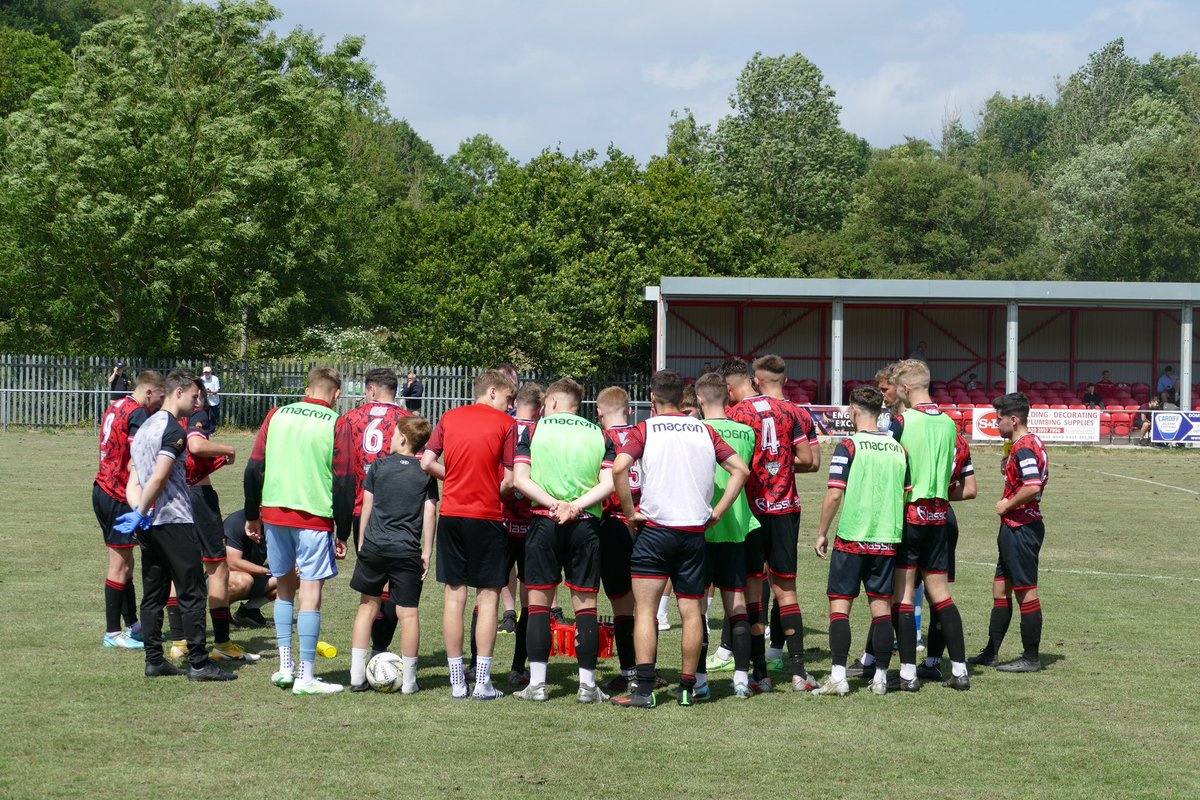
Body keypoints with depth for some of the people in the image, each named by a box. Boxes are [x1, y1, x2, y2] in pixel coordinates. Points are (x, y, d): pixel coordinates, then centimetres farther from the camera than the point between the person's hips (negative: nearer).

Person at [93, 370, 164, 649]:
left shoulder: (117, 406, 14)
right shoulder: (137, 413, -15)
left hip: (103, 490, 10)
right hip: (118, 497, -10)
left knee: (124, 562, 16)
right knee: (120, 565, -3)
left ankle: (132, 625, 24)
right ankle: (112, 633, 1)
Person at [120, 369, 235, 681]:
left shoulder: (144, 427, 17)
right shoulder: (173, 430, -12)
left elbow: (134, 482, 13)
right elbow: (159, 478, -19)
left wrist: (138, 513, 1)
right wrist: (140, 514, -9)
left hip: (150, 524, 9)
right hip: (175, 521, -9)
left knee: (153, 594, 10)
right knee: (192, 594, -5)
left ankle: (154, 660, 11)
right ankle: (199, 663, -5)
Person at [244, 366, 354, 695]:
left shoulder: (276, 415, 7)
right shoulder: (335, 424, -3)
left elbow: (254, 468, 7)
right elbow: (344, 482, -5)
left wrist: (252, 516, 17)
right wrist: (343, 534, 1)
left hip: (273, 512, 4)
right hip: (315, 517, -4)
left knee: (284, 586, 18)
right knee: (311, 592, -2)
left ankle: (285, 667, 17)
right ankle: (305, 677, -3)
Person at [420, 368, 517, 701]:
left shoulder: (449, 418, 8)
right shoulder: (506, 424, -4)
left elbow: (426, 462, 3)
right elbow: (509, 480, -8)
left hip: (451, 514, 4)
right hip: (487, 517, -4)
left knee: (454, 595, 8)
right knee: (488, 597, 3)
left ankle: (457, 681, 10)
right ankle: (482, 682, 1)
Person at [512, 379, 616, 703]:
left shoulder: (535, 430, 5)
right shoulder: (599, 434, 9)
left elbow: (519, 479, -6)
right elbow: (608, 484, -3)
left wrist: (554, 504, -10)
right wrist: (577, 505, -9)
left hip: (545, 523, -1)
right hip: (587, 526, 1)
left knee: (539, 601, 6)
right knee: (585, 604, 6)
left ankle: (537, 683, 4)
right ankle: (587, 685, 6)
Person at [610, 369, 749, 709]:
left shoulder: (645, 429, -1)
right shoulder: (704, 431, 10)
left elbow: (619, 467, -16)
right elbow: (740, 469, 6)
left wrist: (631, 512, -6)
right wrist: (716, 512, 6)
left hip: (655, 528, -3)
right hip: (695, 531, 3)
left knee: (645, 609, -2)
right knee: (691, 612, 9)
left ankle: (644, 689, -10)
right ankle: (687, 688, 12)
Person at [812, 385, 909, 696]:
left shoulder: (848, 447, -9)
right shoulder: (898, 449, 6)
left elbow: (834, 495, -13)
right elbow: (907, 496, 11)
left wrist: (822, 533, -2)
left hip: (851, 538, -4)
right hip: (887, 539, 4)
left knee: (839, 603, 0)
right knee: (881, 605, 8)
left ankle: (838, 676, -7)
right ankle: (880, 677, 9)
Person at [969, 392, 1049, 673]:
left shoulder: (1025, 447, -18)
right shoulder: (1030, 443, 15)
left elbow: (1033, 487, -30)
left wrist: (1007, 505, -17)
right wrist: (1009, 468, 9)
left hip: (1021, 529, -11)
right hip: (1015, 527, 11)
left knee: (1026, 591, -4)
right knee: (1001, 588, 14)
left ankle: (1031, 658, 3)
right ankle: (991, 653, 21)